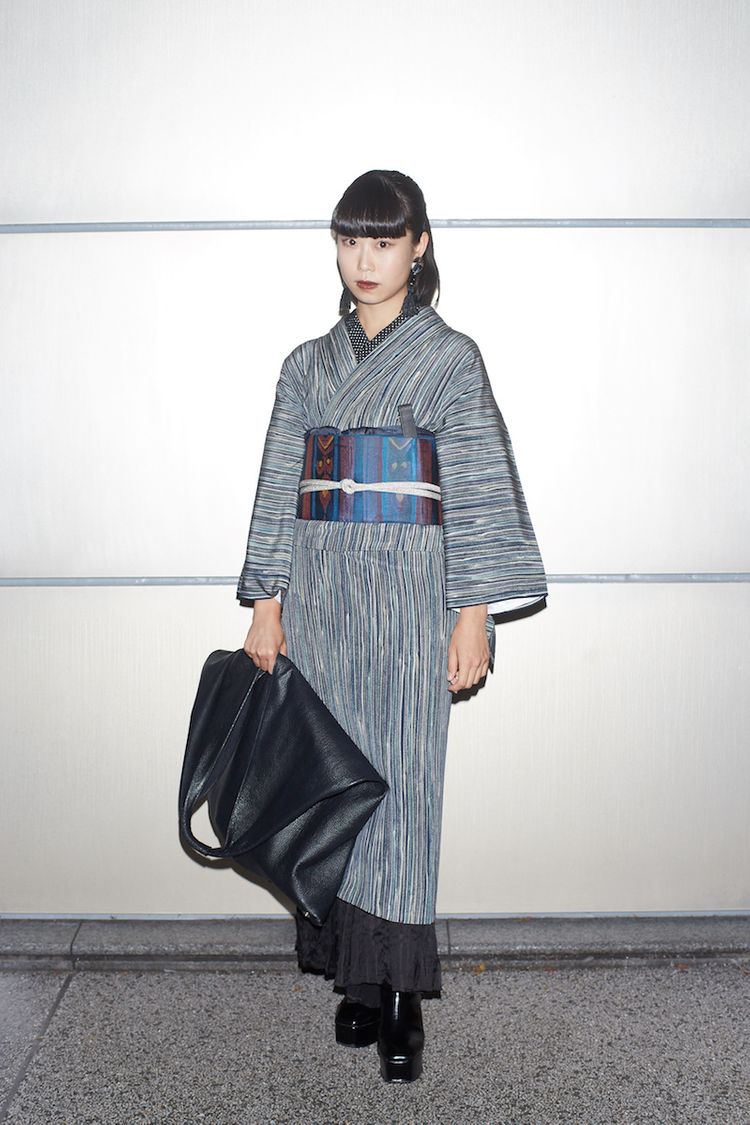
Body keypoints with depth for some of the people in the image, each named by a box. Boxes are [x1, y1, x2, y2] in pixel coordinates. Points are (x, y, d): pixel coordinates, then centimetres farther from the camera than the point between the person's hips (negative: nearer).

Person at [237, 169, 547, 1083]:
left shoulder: (451, 357, 1)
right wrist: (266, 606, 6)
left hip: (409, 593, -4)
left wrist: (473, 616, -10)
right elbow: (279, 488, 11)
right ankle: (357, 972, 21)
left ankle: (401, 989, 11)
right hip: (319, 593, 4)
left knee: (401, 780, -3)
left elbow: (481, 493, -4)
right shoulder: (309, 364, 12)